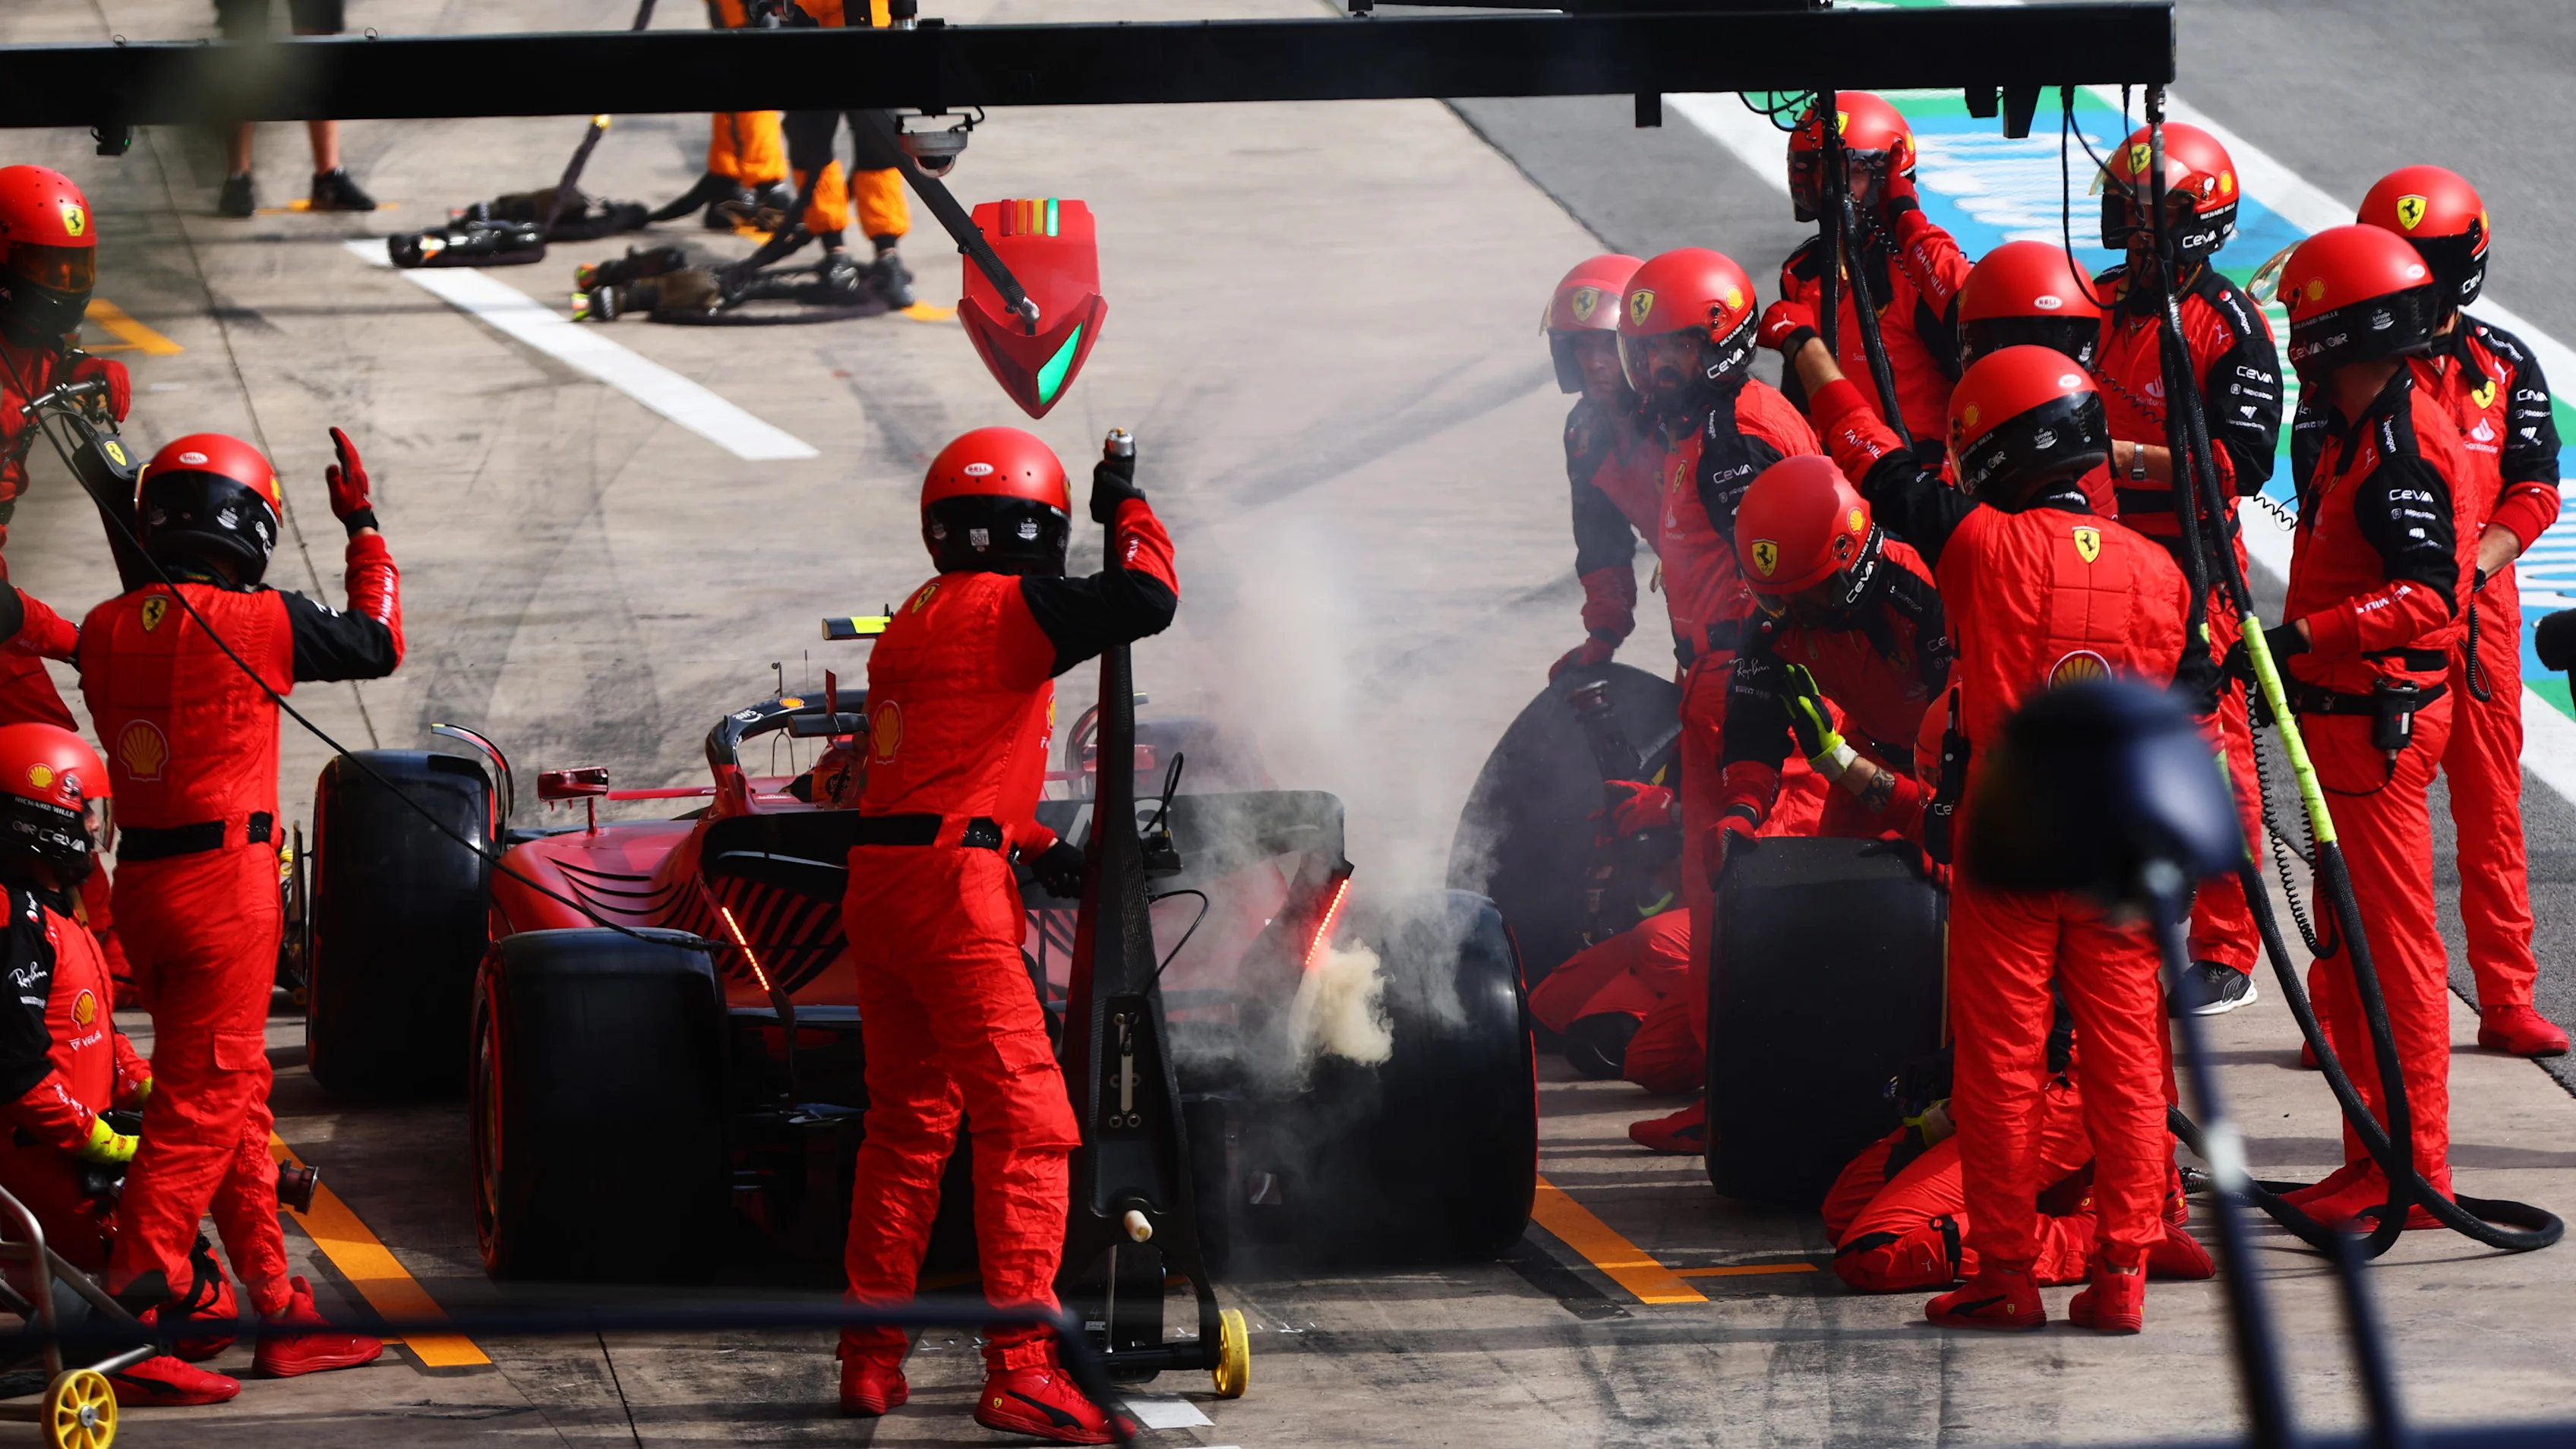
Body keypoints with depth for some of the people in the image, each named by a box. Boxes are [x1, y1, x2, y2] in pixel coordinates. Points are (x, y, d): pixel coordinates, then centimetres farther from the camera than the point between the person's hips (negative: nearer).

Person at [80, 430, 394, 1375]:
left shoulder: (104, 632, 3)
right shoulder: (253, 623, -13)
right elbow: (378, 646, 2)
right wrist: (363, 528, 14)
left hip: (141, 882, 7)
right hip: (225, 880, -7)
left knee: (234, 1090, 15)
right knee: (205, 1095, -4)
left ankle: (277, 1304, 19)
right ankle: (131, 1297, -10)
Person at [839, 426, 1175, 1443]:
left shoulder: (910, 624, 20)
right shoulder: (1008, 608, -7)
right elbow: (1147, 600, -16)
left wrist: (1036, 846, 25)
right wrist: (1128, 512, 1)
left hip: (877, 886, 9)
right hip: (953, 891, -9)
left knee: (907, 1124, 18)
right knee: (1026, 1124, -8)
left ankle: (870, 1357, 21)